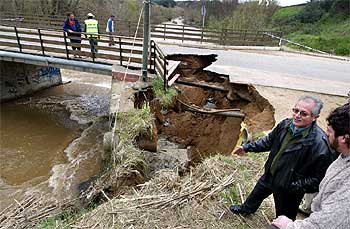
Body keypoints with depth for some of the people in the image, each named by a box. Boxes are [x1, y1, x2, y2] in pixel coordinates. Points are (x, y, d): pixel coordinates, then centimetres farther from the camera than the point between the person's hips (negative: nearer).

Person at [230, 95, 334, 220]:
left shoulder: (319, 143, -31)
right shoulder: (286, 124, -11)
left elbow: (319, 177, -26)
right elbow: (269, 141, 6)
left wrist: (294, 186, -26)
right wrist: (247, 147, 5)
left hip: (288, 190, -6)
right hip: (269, 175, 7)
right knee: (257, 193, 33)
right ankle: (247, 208, 63)